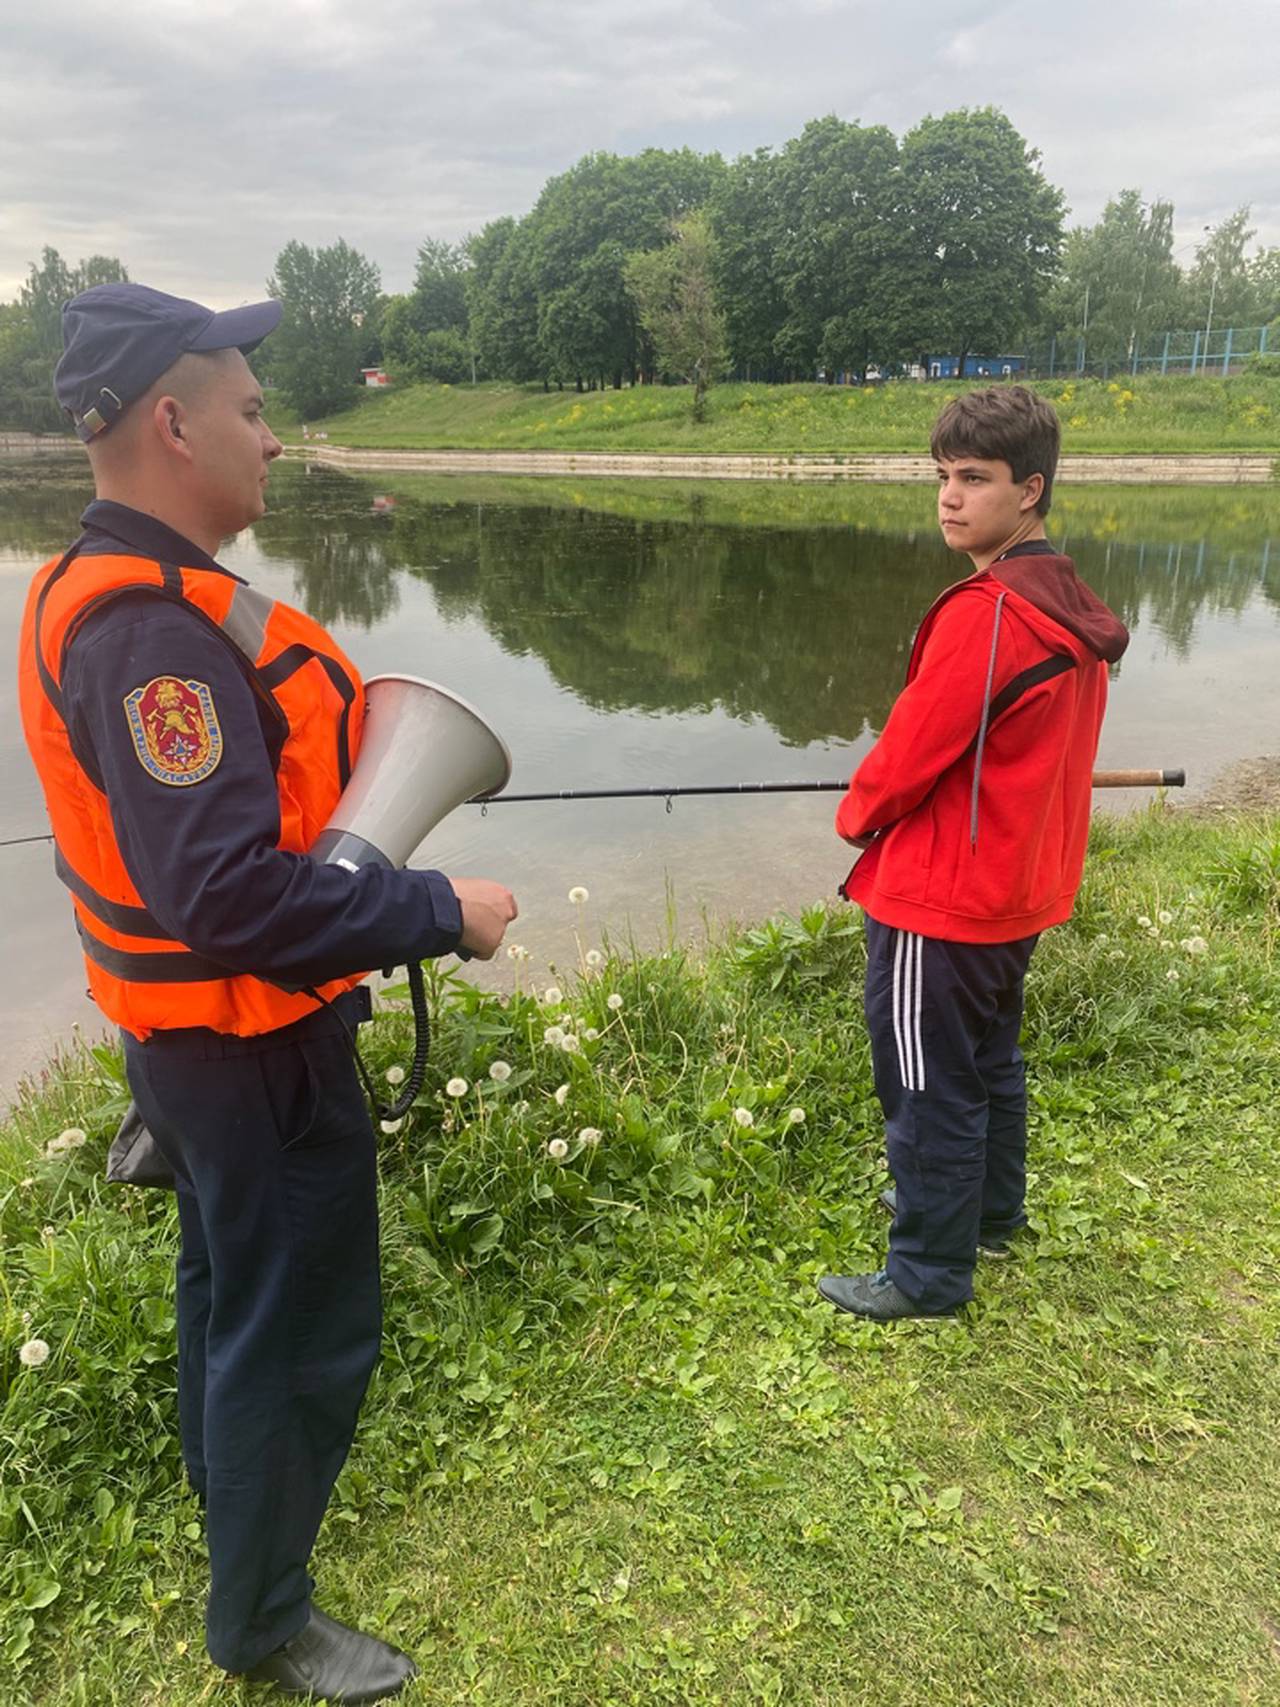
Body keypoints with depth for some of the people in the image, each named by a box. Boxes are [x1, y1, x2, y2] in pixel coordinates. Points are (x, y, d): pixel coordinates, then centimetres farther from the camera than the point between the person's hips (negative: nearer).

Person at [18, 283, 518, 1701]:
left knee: (231, 1276, 29)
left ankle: (230, 1480, 54)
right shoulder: (154, 630, -27)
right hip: (253, 1046, -10)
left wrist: (341, 732, 5)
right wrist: (438, 913, -25)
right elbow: (234, 893, -33)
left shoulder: (99, 588, 5)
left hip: (193, 1033, 10)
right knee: (303, 1325, 8)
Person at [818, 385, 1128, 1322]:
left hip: (941, 900, -9)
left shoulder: (983, 613, -24)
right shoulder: (1072, 609, 5)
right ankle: (992, 1211, 43)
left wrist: (858, 814, 1)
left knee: (932, 1087, 4)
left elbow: (911, 753, -19)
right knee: (992, 1059, 24)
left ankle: (928, 1275, 19)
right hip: (1022, 888, 9)